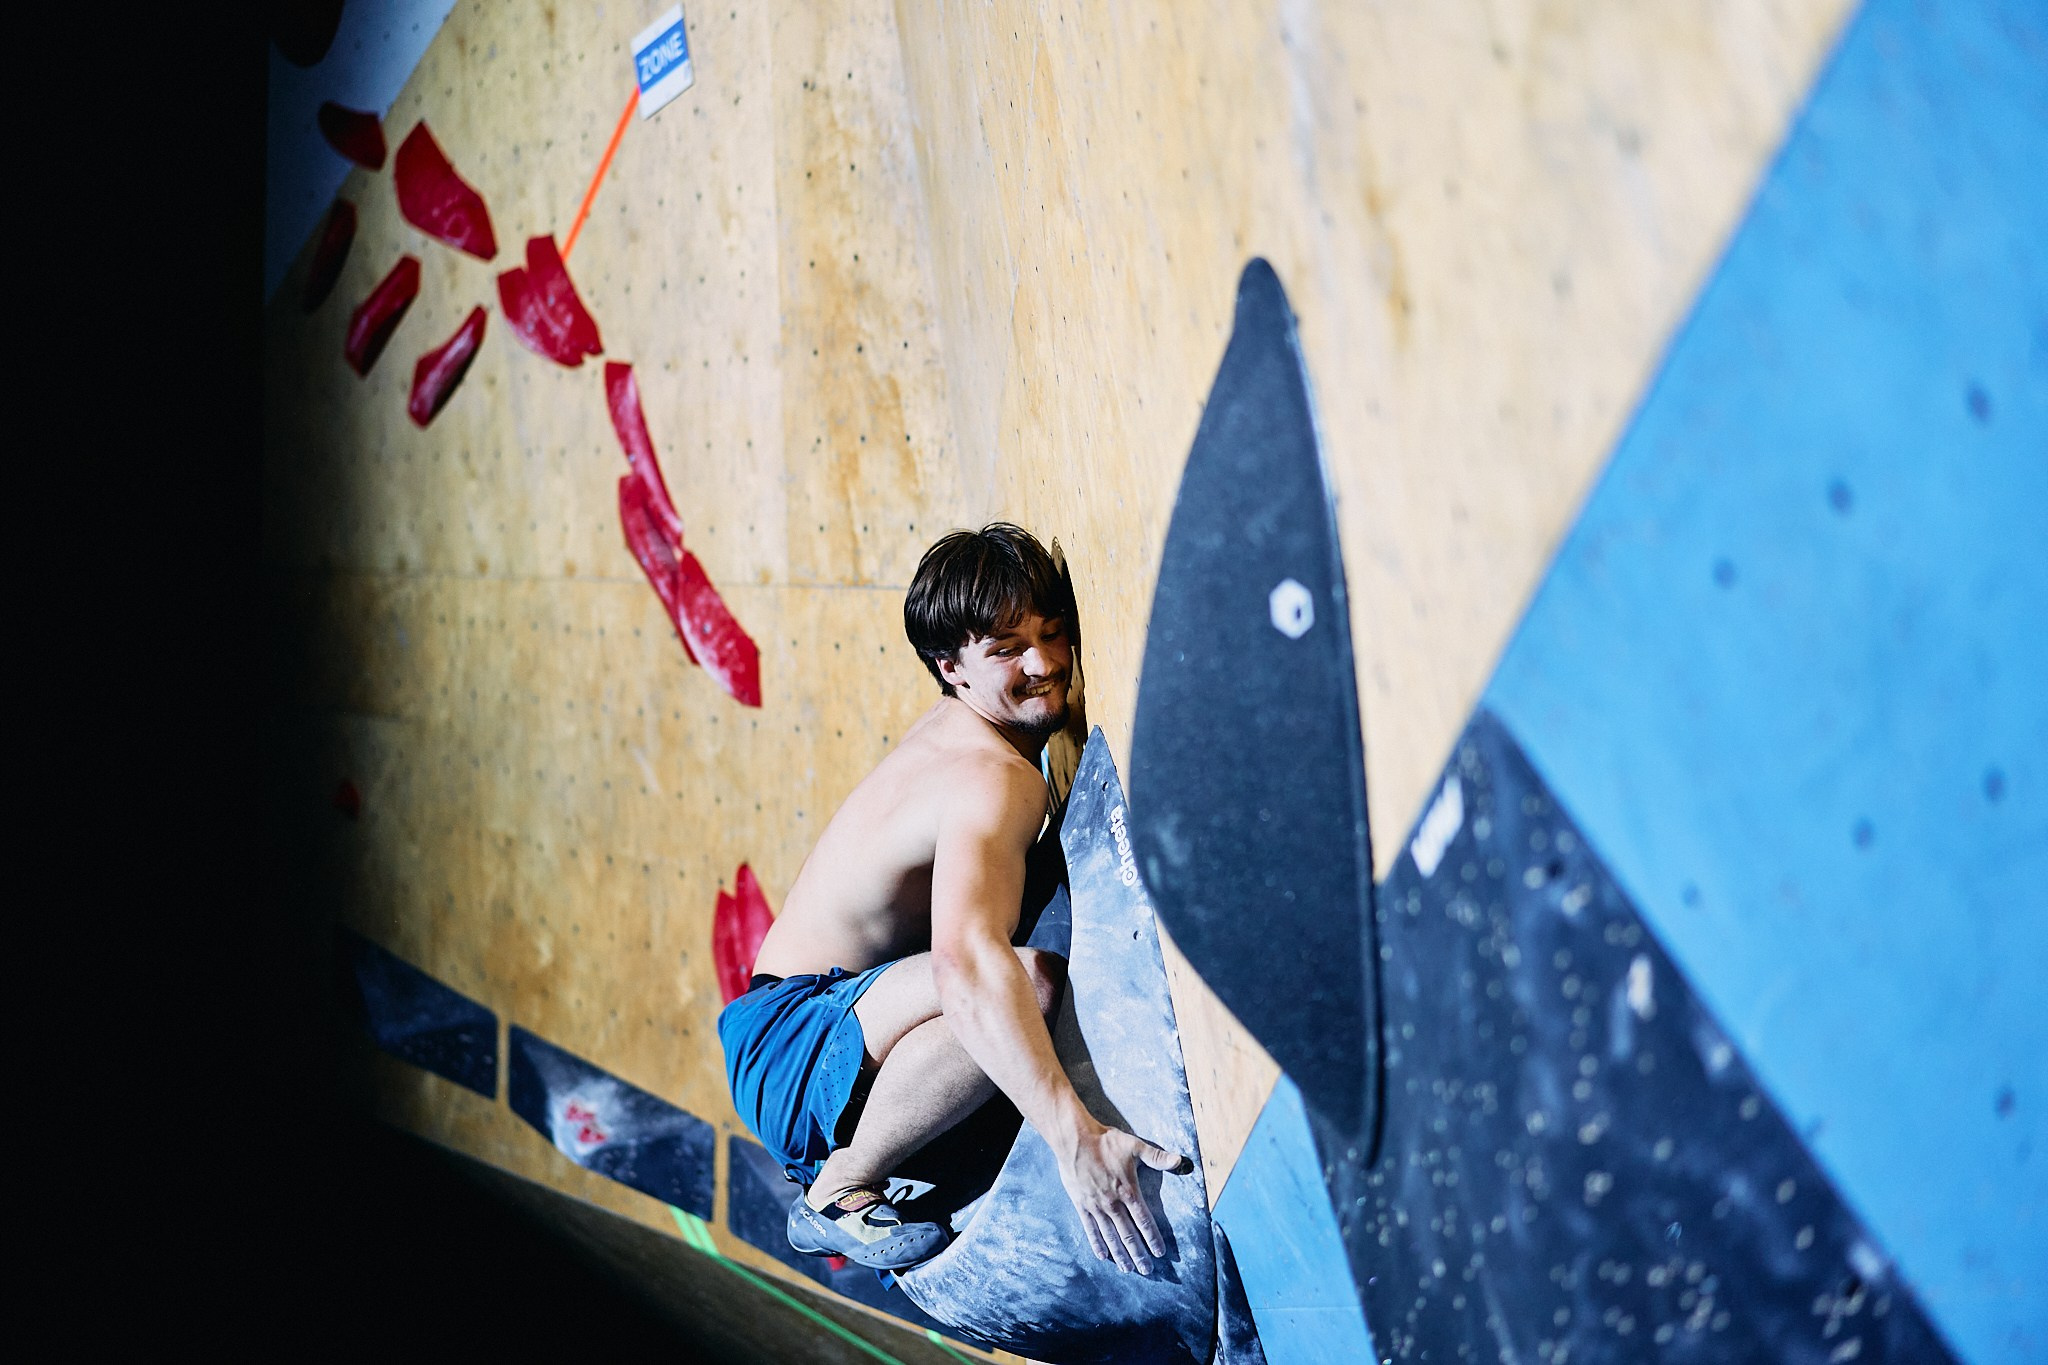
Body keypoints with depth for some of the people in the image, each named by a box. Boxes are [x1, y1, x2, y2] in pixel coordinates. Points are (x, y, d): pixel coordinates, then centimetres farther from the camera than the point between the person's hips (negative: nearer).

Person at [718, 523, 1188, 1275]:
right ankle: (838, 1191, -13)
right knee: (1033, 977, -34)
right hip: (789, 1049, -10)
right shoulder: (993, 783, -25)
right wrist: (1076, 1141, -48)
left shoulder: (950, 726, 4)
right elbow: (965, 965, -43)